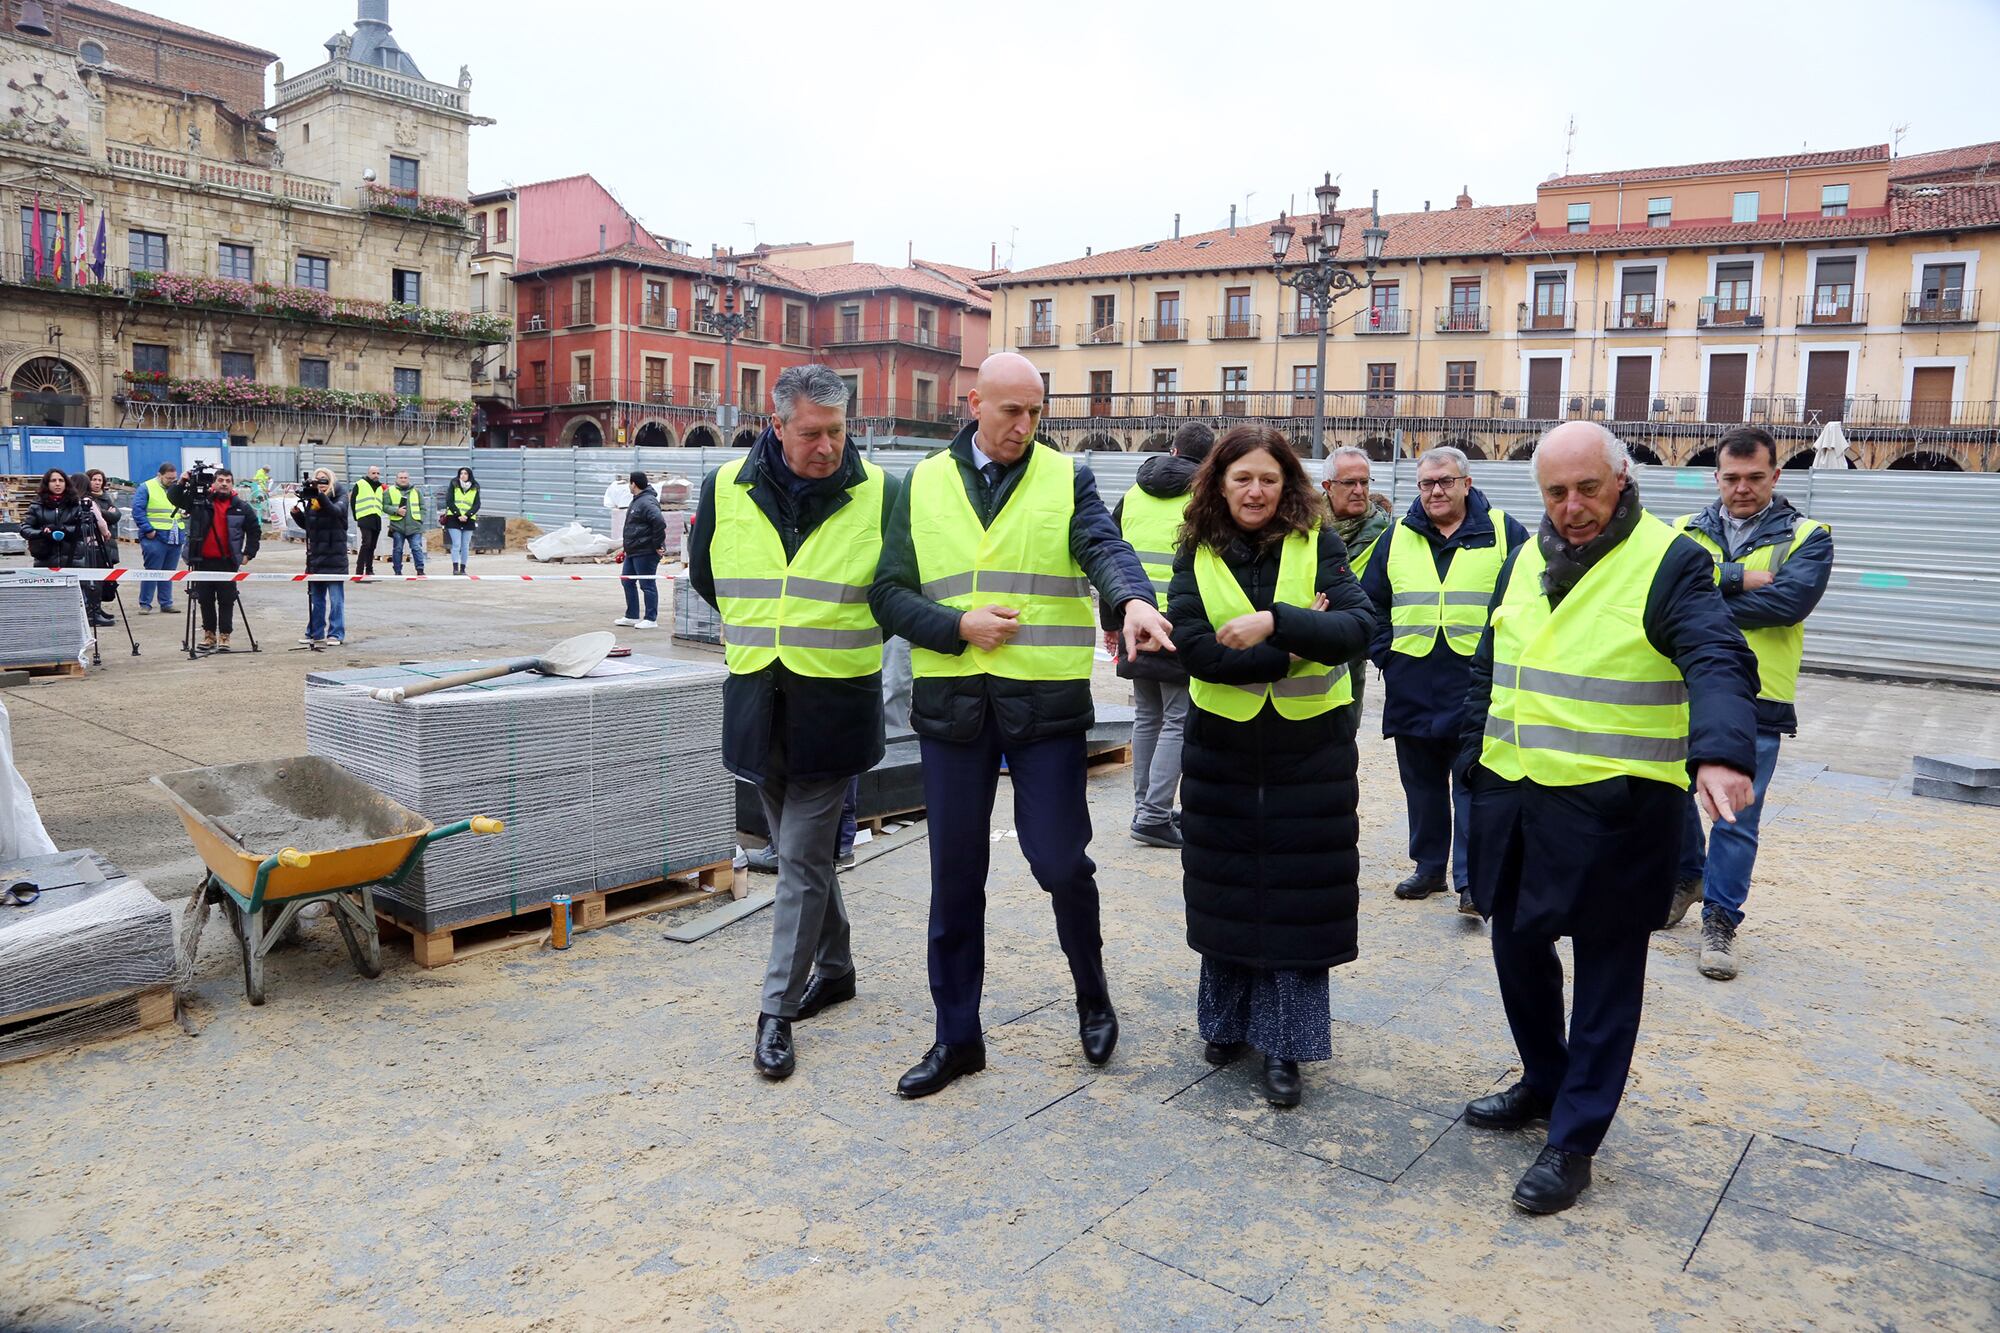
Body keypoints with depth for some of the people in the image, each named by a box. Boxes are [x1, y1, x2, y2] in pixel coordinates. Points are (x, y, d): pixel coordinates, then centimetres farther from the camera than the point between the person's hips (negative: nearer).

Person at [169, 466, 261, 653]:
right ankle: (209, 634, 18)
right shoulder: (199, 500, 4)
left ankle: (224, 636, 6)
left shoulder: (241, 507, 3)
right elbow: (173, 497, 2)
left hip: (227, 562, -2)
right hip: (203, 560, 2)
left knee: (226, 600, 0)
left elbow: (255, 531, 10)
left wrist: (248, 554, 3)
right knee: (205, 599, 8)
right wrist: (181, 483, -16)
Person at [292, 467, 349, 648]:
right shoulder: (311, 500, 11)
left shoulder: (339, 499, -2)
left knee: (336, 599, -3)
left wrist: (320, 495, -35)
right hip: (315, 556, 5)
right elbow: (306, 525, 19)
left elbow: (335, 511, -25)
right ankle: (315, 633, 18)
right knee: (316, 598, 11)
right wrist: (296, 513, 1)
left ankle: (336, 634, 3)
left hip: (335, 557, -5)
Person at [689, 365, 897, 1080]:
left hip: (834, 704, -4)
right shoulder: (726, 488, 1)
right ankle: (834, 967, 36)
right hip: (755, 698, 4)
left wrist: (851, 636, 3)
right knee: (802, 847, 17)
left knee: (802, 859, -3)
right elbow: (704, 574, 17)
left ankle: (778, 1009, 7)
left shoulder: (880, 493, -7)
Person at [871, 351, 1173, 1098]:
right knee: (956, 873, 9)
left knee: (1059, 860, 0)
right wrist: (958, 626, -11)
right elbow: (890, 593, 5)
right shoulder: (925, 485, 7)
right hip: (951, 702, 2)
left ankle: (1092, 991, 31)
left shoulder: (1067, 480, 3)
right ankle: (957, 1036, 25)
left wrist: (1133, 598, -37)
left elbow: (1104, 548, -16)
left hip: (1046, 701, -2)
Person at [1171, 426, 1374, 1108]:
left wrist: (1276, 622, -31)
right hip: (1223, 746, 2)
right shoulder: (1198, 554, -2)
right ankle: (1230, 1020, 31)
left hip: (1311, 747, -1)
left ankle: (1284, 1044, 16)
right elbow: (1194, 649, -13)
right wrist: (1297, 646, -18)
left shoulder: (1318, 544, -6)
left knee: (1297, 895, 3)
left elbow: (1358, 626, -17)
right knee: (1227, 889, 12)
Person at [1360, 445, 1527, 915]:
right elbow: (1371, 602, 16)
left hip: (1477, 683, -3)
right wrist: (1386, 653, 4)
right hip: (1412, 686, 4)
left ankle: (1470, 878, -2)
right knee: (1421, 782, 12)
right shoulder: (1397, 537, 11)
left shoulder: (1503, 532, 3)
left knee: (1473, 783, -5)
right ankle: (1429, 867, 24)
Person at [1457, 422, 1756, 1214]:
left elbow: (1720, 662, -23)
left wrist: (1721, 750, -40)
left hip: (1613, 808, -6)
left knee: (1606, 972, 7)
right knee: (1517, 943, 17)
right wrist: (1476, 756, 15)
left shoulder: (1668, 561, -10)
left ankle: (1574, 1140, 19)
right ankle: (1544, 1081, 40)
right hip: (1513, 795, 6)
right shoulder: (1527, 559, 9)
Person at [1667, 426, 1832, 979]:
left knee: (1736, 818, 1)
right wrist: (1739, 578, -19)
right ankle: (1688, 877, 39)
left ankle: (1721, 919, 15)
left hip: (1755, 704, -3)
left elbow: (1789, 601, -17)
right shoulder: (1685, 531, 8)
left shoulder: (1807, 537, 1)